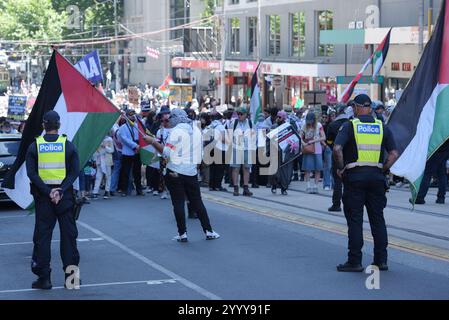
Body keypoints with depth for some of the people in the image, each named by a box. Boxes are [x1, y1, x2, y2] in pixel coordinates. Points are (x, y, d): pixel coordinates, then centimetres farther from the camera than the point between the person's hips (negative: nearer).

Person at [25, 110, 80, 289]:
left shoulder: (35, 146, 0)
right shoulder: (68, 145, 0)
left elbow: (31, 173, -8)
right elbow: (75, 172, -7)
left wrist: (47, 191, -11)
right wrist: (60, 190, -12)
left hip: (42, 196, 0)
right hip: (64, 196, 0)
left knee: (42, 236, 4)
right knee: (68, 234, 8)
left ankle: (43, 278, 3)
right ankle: (71, 274, 9)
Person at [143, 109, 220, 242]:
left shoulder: (177, 131, -11)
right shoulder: (196, 130, 9)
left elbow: (166, 153, -15)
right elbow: (200, 154, 15)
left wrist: (152, 141, -9)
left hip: (175, 172, -5)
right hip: (192, 171, 5)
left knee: (178, 203, 1)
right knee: (197, 202, 11)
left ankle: (182, 234, 1)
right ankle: (208, 231, 11)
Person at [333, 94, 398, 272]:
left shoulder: (350, 126, -3)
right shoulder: (382, 127, 7)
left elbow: (337, 149, -17)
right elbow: (394, 154, 0)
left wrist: (340, 168, -4)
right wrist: (383, 170, 8)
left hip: (355, 176, -3)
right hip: (376, 176, 3)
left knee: (355, 220, 1)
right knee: (377, 219, 10)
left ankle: (355, 262, 1)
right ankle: (381, 260, 11)